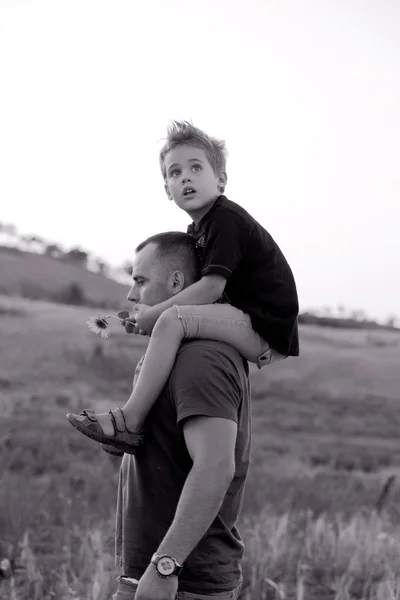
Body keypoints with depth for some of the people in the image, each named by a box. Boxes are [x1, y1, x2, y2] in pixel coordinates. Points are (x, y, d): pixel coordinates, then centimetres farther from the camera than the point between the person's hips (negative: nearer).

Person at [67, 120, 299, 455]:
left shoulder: (227, 219, -13)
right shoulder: (198, 228, 17)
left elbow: (211, 288, -20)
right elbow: (207, 290, 18)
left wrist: (155, 313, -12)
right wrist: (152, 311, 4)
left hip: (266, 329, -11)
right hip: (253, 329, 11)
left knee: (172, 320, -25)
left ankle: (129, 422, -23)